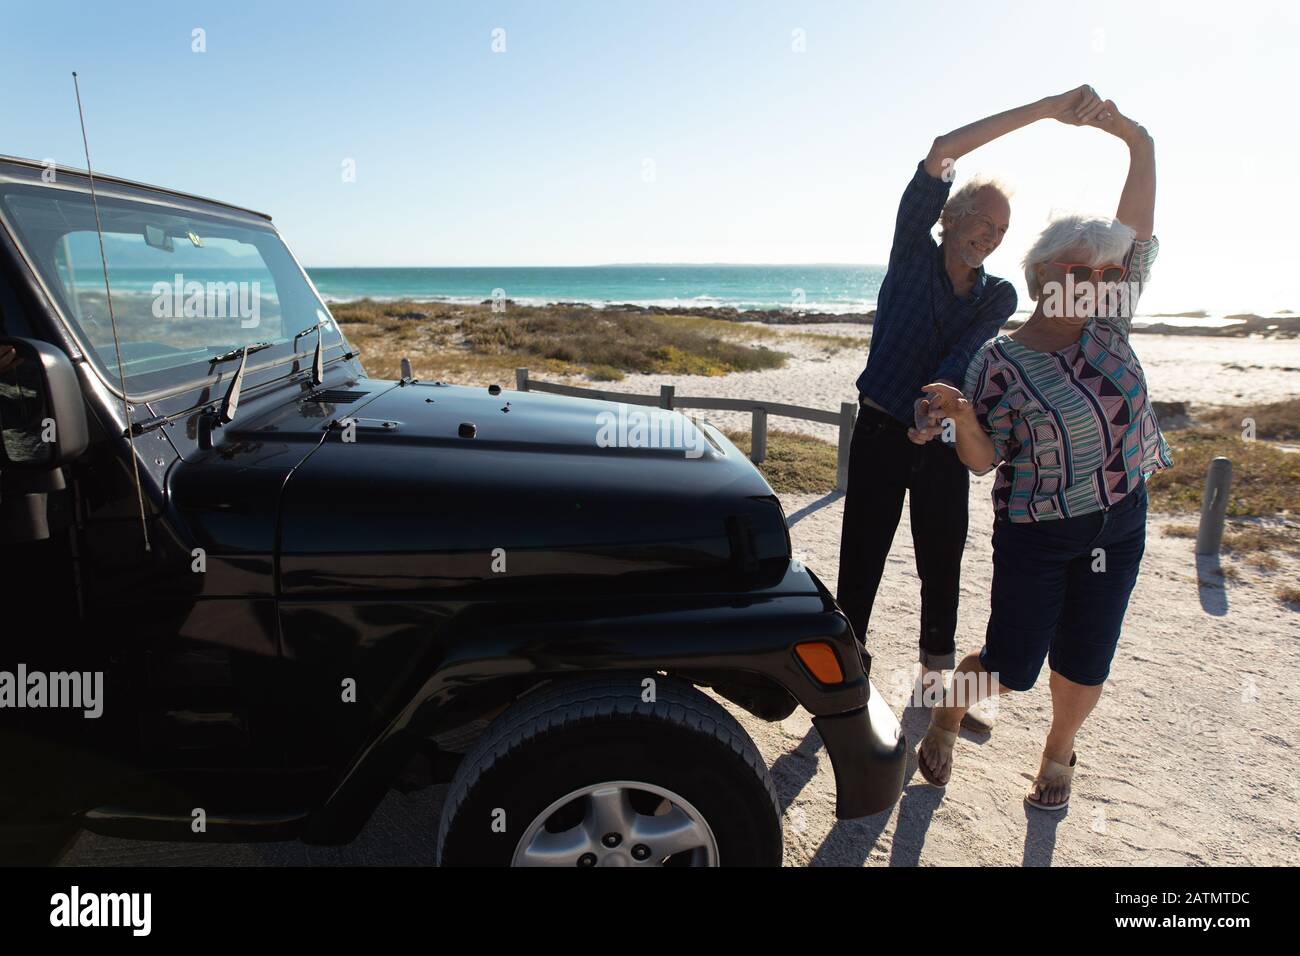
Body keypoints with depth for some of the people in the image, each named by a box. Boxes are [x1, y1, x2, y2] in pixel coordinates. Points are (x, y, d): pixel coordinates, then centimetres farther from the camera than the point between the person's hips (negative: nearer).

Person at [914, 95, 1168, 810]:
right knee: (1011, 665, 2)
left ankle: (1058, 755, 41)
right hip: (1037, 534, -4)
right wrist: (962, 416, -31)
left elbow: (1139, 227, -5)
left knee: (1084, 665, 13)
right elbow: (982, 461, -12)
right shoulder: (1001, 364, -16)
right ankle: (944, 714, 33)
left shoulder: (1106, 324, -3)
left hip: (1120, 525, 5)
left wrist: (1136, 140, -11)